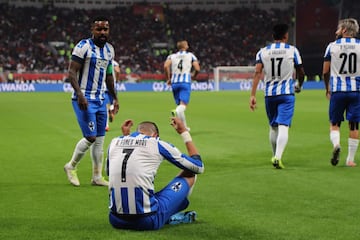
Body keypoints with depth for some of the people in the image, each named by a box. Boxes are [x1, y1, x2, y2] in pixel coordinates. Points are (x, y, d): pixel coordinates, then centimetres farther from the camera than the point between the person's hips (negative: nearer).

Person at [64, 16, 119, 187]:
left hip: (100, 100, 8)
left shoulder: (109, 49, 12)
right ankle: (71, 166, 12)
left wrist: (115, 98, 21)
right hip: (84, 99, -7)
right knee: (91, 137, -11)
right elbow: (72, 72, -15)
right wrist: (80, 94, -25)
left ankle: (97, 177, 16)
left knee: (100, 139, 8)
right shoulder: (83, 47, -12)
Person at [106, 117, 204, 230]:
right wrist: (184, 132, 22)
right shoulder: (157, 144, 1)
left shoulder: (114, 142, 11)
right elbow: (198, 167, 12)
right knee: (189, 174, 15)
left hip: (116, 220, 4)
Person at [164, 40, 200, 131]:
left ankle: (184, 126, 15)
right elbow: (197, 69, -1)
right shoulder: (191, 55, 9)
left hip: (174, 82, 3)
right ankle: (176, 111, -48)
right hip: (185, 82, -3)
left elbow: (166, 66, -6)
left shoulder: (172, 56, 13)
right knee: (183, 105, -14)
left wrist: (168, 79, 6)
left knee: (179, 105, 13)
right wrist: (193, 76, 19)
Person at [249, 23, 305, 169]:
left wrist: (252, 95, -11)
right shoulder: (292, 50, 2)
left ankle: (275, 156, 31)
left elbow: (257, 72, -8)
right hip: (287, 93, -3)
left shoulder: (263, 52, 4)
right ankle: (278, 157, -27)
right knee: (283, 127, -10)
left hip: (269, 94, 3)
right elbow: (301, 72, 8)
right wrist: (299, 85, 29)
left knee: (273, 127, 18)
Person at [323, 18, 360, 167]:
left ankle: (336, 144, -18)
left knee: (334, 123, 11)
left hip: (338, 90, -1)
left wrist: (327, 89, 19)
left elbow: (325, 71, 5)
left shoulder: (332, 46, 0)